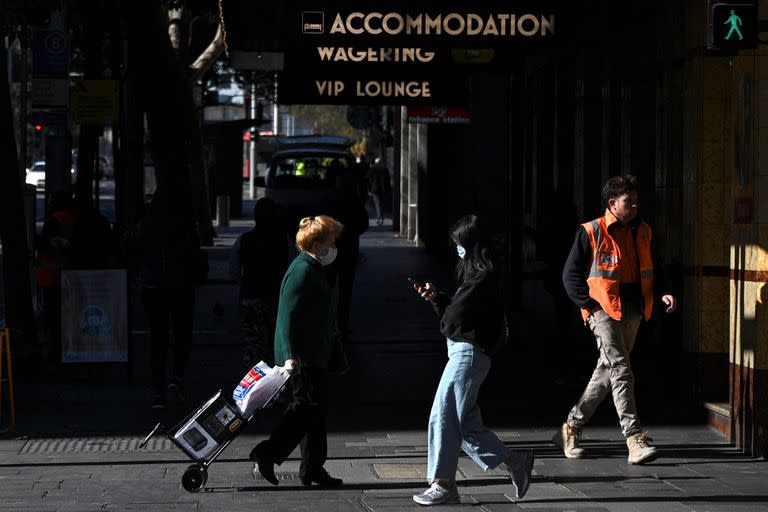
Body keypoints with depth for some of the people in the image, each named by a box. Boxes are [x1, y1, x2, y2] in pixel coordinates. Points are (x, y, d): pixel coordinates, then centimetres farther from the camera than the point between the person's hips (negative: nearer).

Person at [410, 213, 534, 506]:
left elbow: (454, 316, -20)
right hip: (463, 352, 10)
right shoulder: (477, 274, 16)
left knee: (443, 417, -5)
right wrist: (435, 297, 5)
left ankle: (444, 485, 2)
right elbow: (453, 311, 18)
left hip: (468, 353, -10)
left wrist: (446, 324, -1)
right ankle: (515, 462, 17)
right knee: (466, 423, 11)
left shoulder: (483, 278, -15)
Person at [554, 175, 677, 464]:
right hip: (604, 311, -7)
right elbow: (571, 274, -3)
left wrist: (663, 292, 4)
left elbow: (652, 269, 23)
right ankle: (635, 440, -19)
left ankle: (571, 428, 24)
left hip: (633, 312, 7)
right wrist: (589, 306, -12)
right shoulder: (592, 232, -5)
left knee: (607, 373, 11)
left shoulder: (642, 231, 13)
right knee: (621, 373, -15)